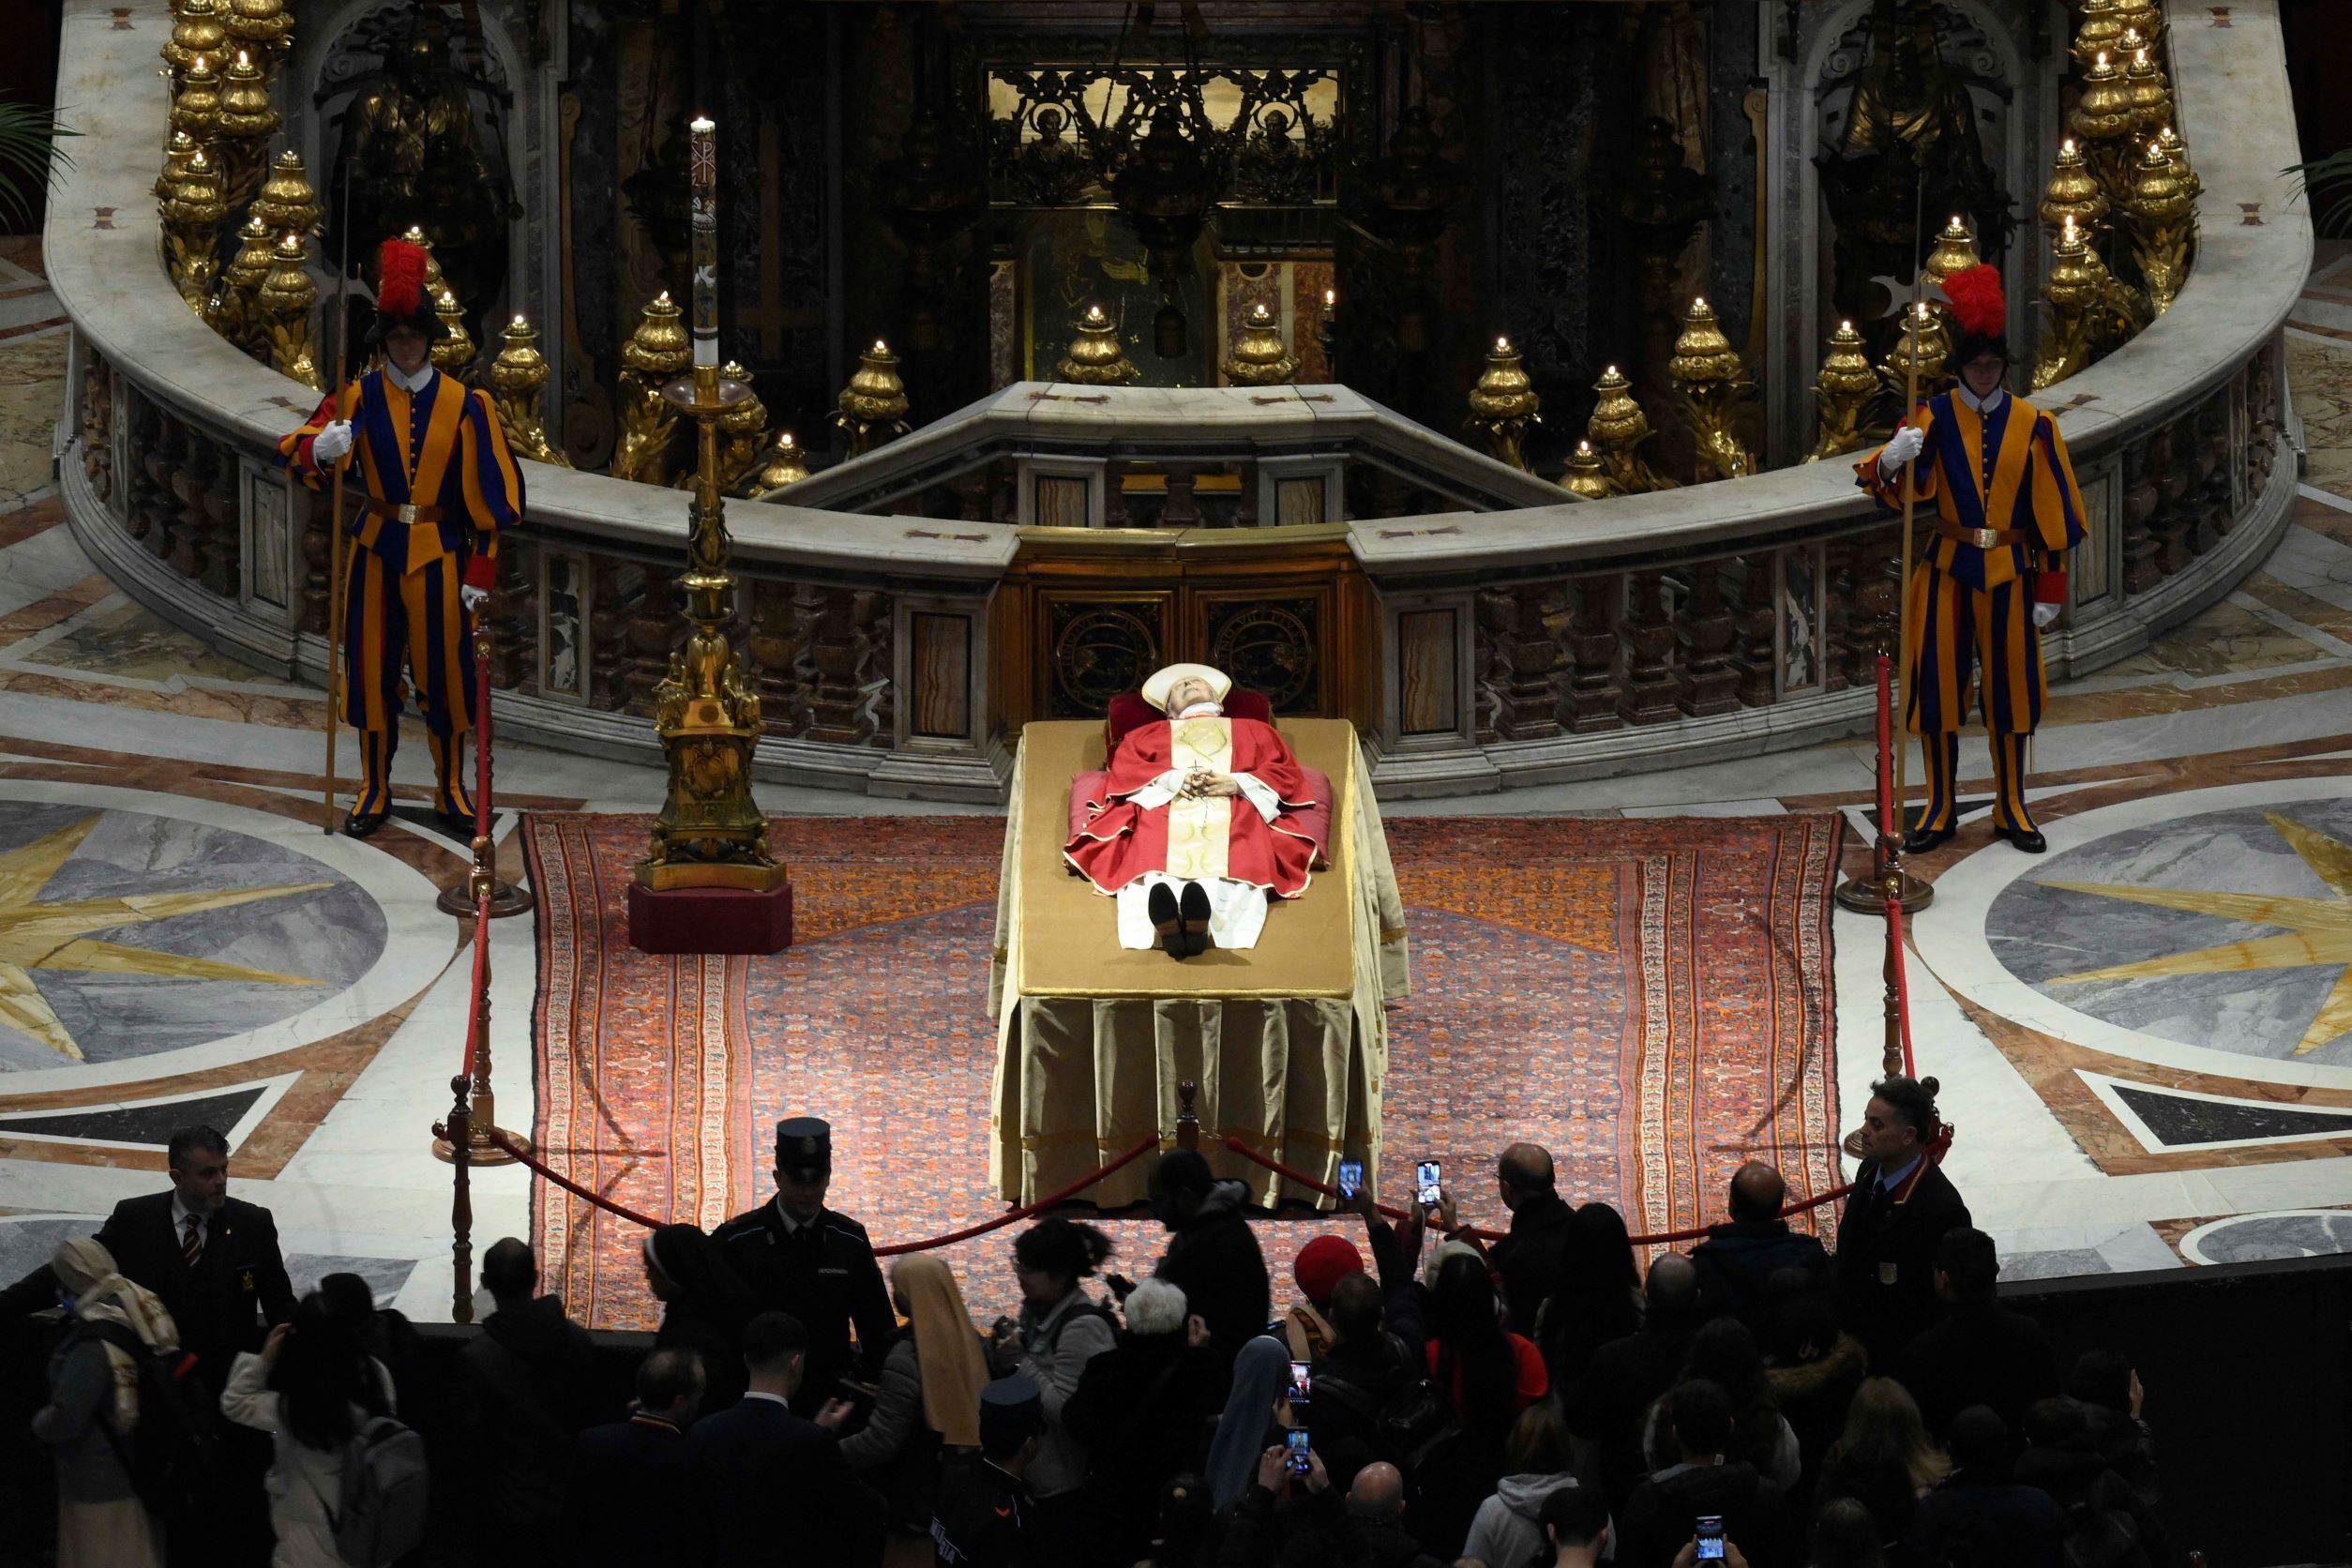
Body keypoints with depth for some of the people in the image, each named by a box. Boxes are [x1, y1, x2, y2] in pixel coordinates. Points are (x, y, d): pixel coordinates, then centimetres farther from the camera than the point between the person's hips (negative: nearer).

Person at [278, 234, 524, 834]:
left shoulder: (464, 405, -2)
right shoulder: (359, 398, -2)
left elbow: (490, 492, -1)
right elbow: (294, 454, -11)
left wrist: (480, 571, -6)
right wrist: (320, 448, -36)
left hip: (438, 552, -1)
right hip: (376, 549, 1)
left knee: (443, 668, 2)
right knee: (371, 667, 5)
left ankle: (451, 789, 17)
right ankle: (375, 790, 17)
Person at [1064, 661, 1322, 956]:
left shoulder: (1255, 731, 39)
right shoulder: (1146, 734, 39)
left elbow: (1288, 774, 20)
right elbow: (1123, 773, 18)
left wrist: (1236, 783, 0)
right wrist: (1173, 780, -2)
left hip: (1233, 814, -1)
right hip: (1165, 812, 1)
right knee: (1156, 871, -40)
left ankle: (1203, 925, -71)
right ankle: (1165, 923, -70)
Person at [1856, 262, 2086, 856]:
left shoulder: (2031, 426, -2)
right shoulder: (1935, 418, -4)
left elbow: (2052, 511, 1)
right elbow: (1898, 489, -16)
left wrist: (2051, 587, -2)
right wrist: (1891, 462, -40)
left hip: (2009, 573, 0)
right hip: (1948, 571, 0)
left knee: (2008, 686, 7)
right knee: (1939, 684, 3)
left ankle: (2012, 811, 19)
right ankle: (1940, 810, 15)